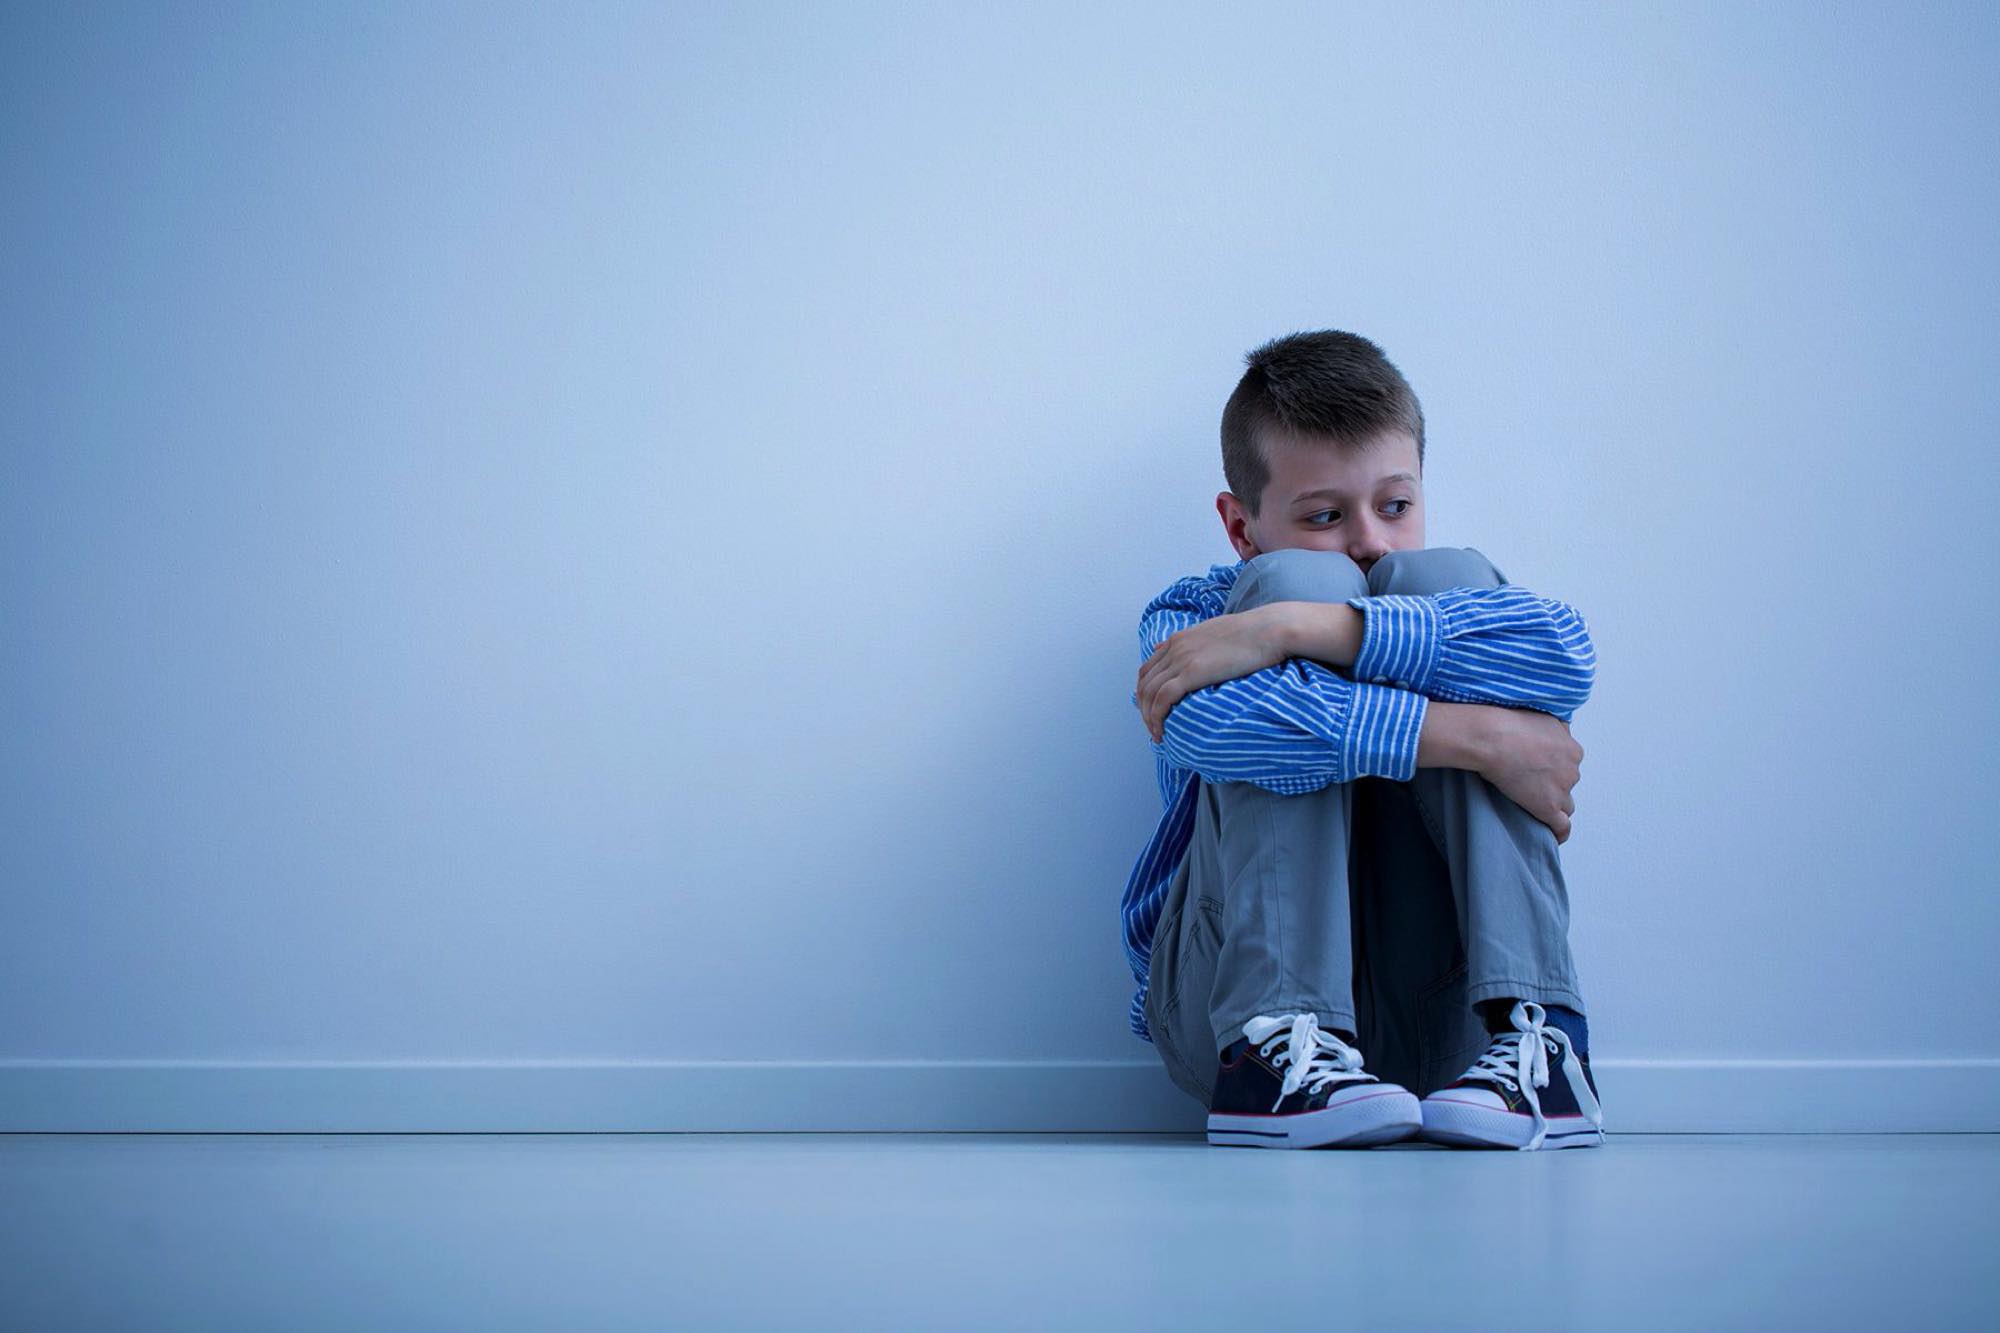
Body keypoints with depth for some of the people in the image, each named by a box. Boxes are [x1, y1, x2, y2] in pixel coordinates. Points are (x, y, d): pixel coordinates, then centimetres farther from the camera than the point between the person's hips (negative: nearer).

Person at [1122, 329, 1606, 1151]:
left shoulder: (1452, 600, 11)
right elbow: (1211, 722, -22)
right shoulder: (1188, 618, 6)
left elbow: (1564, 654, -17)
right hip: (1231, 991, -2)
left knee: (1444, 575, -11)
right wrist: (1474, 736, -25)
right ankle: (1276, 1043, -29)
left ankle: (1530, 1033, -25)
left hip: (1436, 1013, 2)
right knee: (1302, 578, -15)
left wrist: (1286, 629, -22)